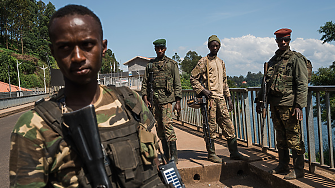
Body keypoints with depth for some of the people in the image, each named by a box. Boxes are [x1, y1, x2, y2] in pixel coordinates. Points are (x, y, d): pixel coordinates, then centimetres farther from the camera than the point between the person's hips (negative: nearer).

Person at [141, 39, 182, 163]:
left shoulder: (172, 64, 6)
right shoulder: (150, 65, 15)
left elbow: (177, 84, 4)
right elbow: (145, 83, 13)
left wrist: (178, 102, -3)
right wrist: (145, 99, 0)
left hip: (167, 98, -4)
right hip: (154, 99, 4)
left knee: (167, 124, -17)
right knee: (159, 127, 6)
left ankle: (174, 155, -12)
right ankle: (166, 155, 15)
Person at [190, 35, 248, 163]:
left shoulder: (221, 63, 19)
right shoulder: (204, 62, -1)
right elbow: (193, 78, -5)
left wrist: (229, 98, 18)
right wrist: (203, 90, -16)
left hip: (221, 99, 6)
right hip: (210, 98, -6)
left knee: (228, 125, 6)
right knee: (210, 127, -2)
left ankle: (234, 152, 13)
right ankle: (211, 154, 9)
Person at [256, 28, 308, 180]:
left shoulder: (296, 59, -3)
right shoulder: (273, 60, 17)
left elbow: (302, 84, -9)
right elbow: (266, 82, 23)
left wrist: (299, 105, -17)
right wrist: (259, 100, 19)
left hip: (289, 105, -6)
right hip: (275, 105, 7)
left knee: (293, 138, -2)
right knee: (280, 139, 14)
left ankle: (298, 170, 9)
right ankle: (283, 166, 25)